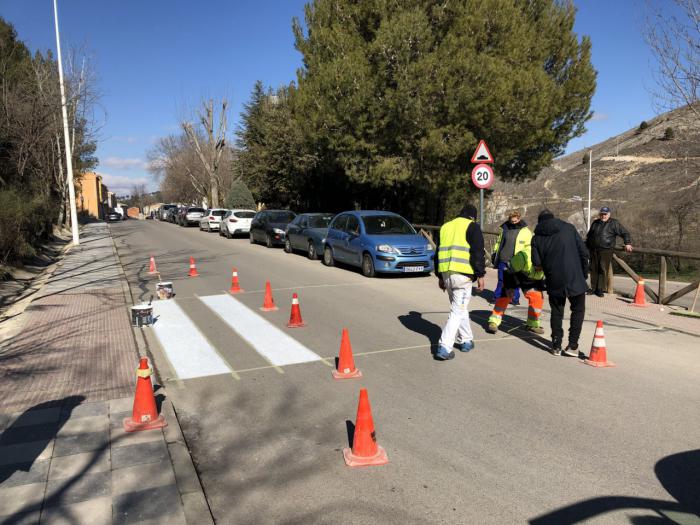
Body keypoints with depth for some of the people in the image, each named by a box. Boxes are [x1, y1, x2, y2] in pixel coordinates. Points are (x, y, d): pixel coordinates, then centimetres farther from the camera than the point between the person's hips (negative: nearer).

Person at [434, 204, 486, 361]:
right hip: (462, 274, -6)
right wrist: (480, 275, -5)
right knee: (458, 311, -4)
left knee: (460, 307, 21)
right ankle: (444, 347, -10)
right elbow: (478, 253, -8)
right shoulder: (472, 226, 1)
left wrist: (440, 276, 27)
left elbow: (438, 253, 22)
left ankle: (466, 340, 30)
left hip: (446, 273, 7)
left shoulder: (446, 227, 20)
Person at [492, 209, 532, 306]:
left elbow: (529, 247, 0)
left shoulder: (525, 231, -3)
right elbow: (499, 242, 18)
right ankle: (497, 297, 16)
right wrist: (494, 254, 16)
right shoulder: (504, 228, 7)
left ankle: (515, 299, 17)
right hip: (503, 260, 2)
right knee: (501, 280, 7)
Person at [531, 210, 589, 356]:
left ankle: (556, 345, 14)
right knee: (578, 310, 13)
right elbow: (584, 252, -1)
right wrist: (584, 273, 9)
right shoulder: (569, 228, 3)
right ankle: (572, 345, 8)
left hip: (554, 281, 1)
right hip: (575, 278, -1)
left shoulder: (537, 237, 4)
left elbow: (536, 263, -4)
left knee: (556, 312, 15)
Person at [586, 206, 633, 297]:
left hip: (606, 251, -4)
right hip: (593, 250, 4)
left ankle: (600, 289, 0)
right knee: (594, 269, 6)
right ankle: (593, 288, 15)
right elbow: (589, 235, 29)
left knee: (603, 270, -6)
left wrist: (628, 243, -7)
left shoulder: (614, 223, 3)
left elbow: (625, 233, 3)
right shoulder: (595, 223, 17)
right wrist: (586, 245, 29)